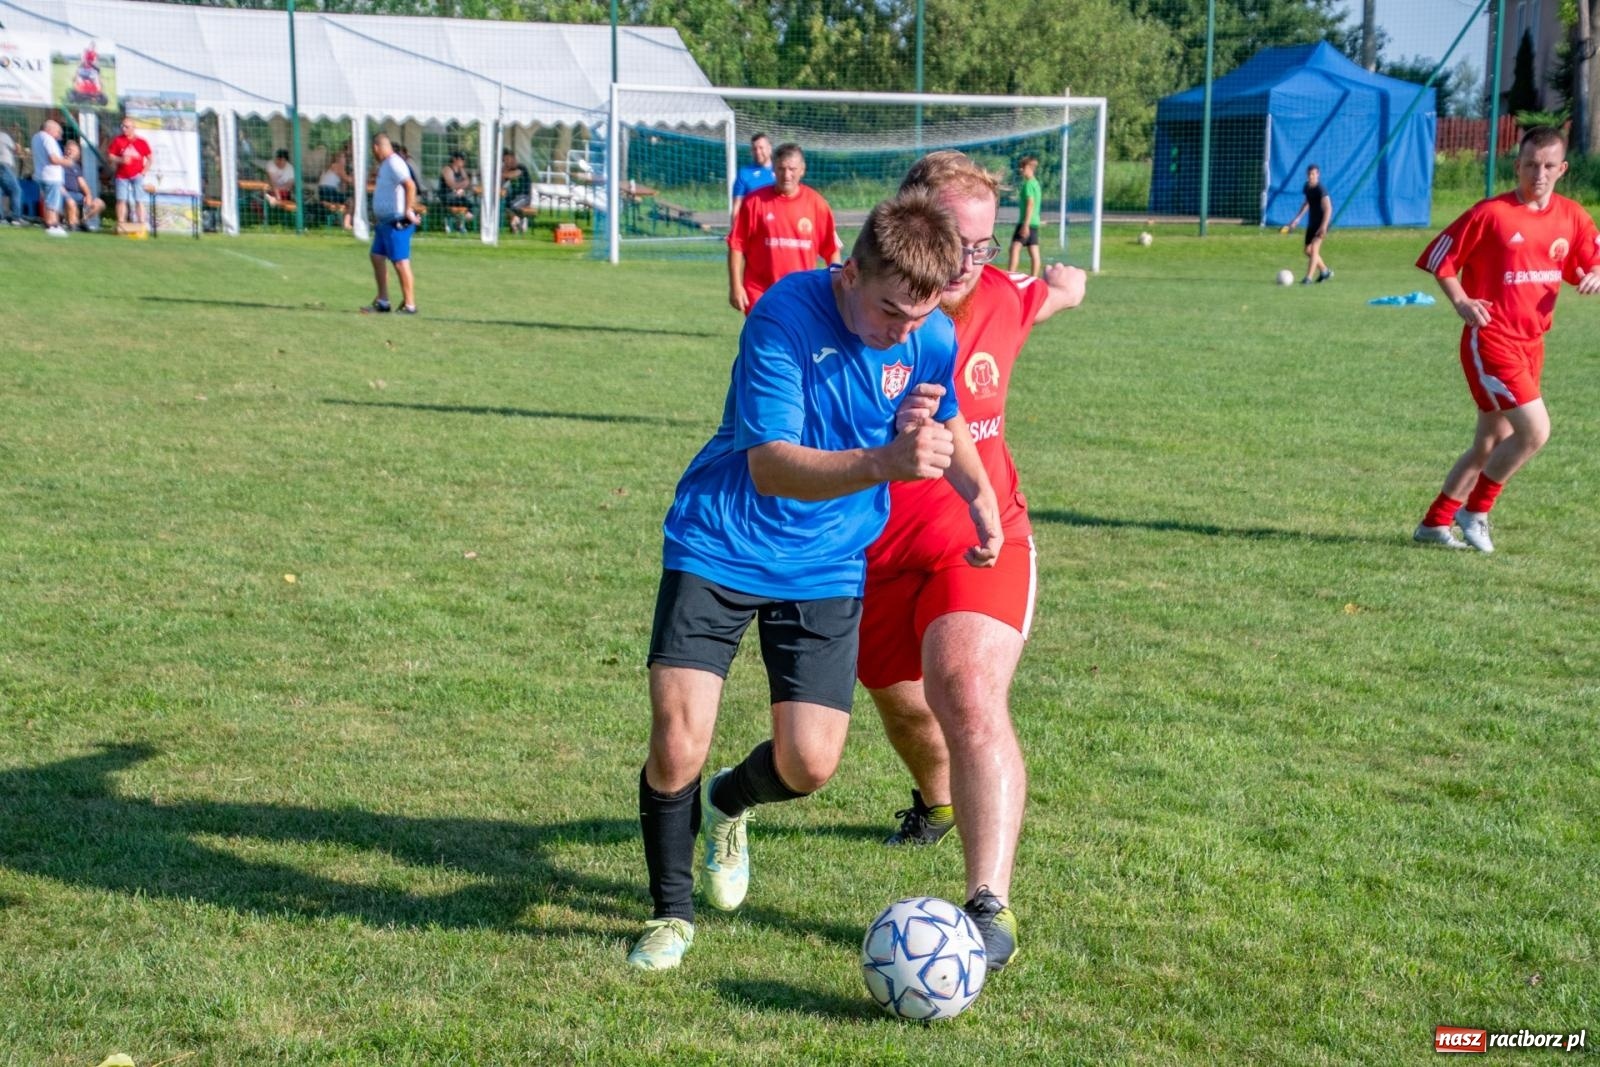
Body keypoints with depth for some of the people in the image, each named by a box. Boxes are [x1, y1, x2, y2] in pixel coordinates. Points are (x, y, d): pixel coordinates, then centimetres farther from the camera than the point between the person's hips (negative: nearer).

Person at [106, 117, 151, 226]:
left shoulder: (141, 142, 0)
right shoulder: (117, 140, 1)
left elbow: (149, 158, 6)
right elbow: (110, 156, 1)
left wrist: (144, 171, -3)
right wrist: (121, 160, -16)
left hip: (137, 176, -1)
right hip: (122, 176, 1)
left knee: (139, 201, -4)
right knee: (121, 200, -1)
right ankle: (120, 224, 3)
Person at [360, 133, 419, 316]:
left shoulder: (394, 163, -16)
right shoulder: (386, 164, 17)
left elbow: (410, 185, -29)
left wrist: (409, 210, -27)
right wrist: (377, 216, 24)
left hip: (396, 223, -11)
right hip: (384, 222, 11)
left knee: (401, 263, -7)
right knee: (377, 257, 15)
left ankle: (409, 305, -3)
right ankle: (382, 301, 21)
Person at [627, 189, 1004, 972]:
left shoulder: (933, 339, -8)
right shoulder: (785, 318, -23)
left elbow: (945, 421, 16)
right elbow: (770, 466, -31)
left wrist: (977, 492, -2)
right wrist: (884, 462, -46)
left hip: (826, 565, 4)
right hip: (721, 549, -3)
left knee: (811, 763, -4)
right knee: (676, 748, -11)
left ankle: (728, 803, 33)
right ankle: (671, 912, 16)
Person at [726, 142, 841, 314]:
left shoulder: (816, 203, 1)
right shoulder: (755, 201, -3)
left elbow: (832, 250, 6)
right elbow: (737, 245, -1)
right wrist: (735, 286, -6)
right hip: (761, 295, -2)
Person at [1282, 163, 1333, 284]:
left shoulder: (1321, 190, -20)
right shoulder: (1307, 187, 4)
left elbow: (1328, 208, -27)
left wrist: (1324, 226, -35)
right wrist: (1298, 218, 17)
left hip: (1321, 222, -8)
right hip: (1312, 222, 8)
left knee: (1314, 248, -17)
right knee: (1308, 250, 12)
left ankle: (1308, 277, -18)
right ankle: (1325, 271, 31)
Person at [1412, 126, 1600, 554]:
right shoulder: (1491, 213, -11)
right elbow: (1439, 257, -4)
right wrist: (1461, 302, -16)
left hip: (1531, 343, 7)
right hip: (1490, 340, -7)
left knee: (1490, 445, 12)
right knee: (1536, 430, -15)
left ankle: (1435, 523, 24)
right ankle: (1475, 511, 4)